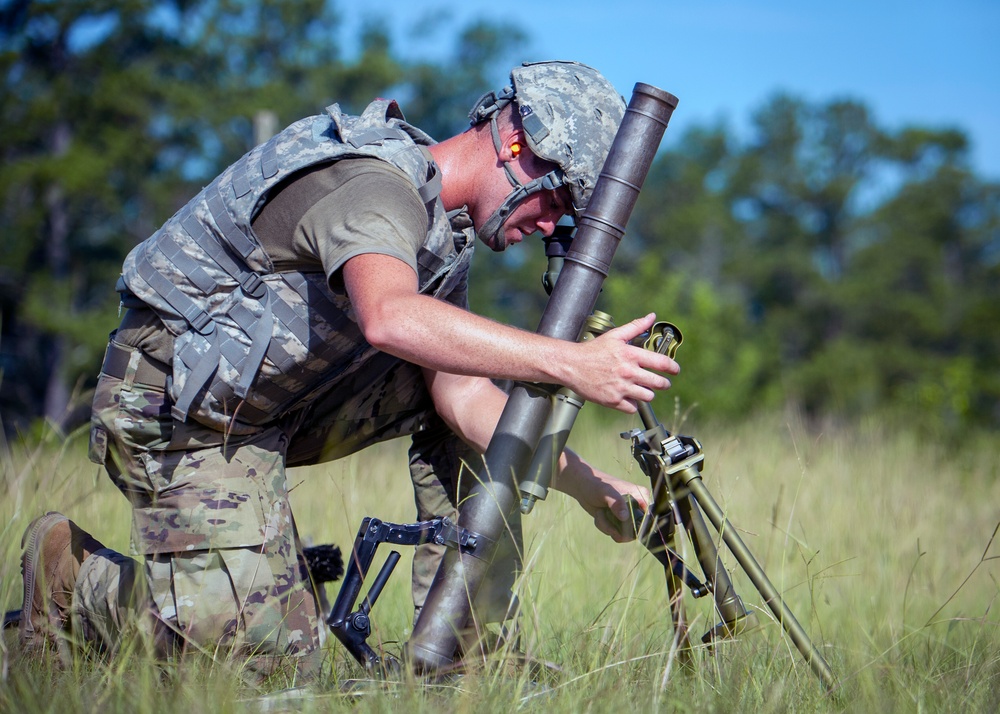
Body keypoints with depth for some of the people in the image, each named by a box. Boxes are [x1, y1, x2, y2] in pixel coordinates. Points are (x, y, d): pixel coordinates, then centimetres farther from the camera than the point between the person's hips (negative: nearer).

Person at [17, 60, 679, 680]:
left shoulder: (445, 228, 5)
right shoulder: (374, 184, -24)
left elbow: (460, 396, -3)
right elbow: (390, 319, -47)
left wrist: (590, 487, -12)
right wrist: (572, 363, -48)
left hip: (273, 402, 9)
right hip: (178, 411, -9)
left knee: (461, 374, 4)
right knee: (275, 656, -15)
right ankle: (75, 576, 7)